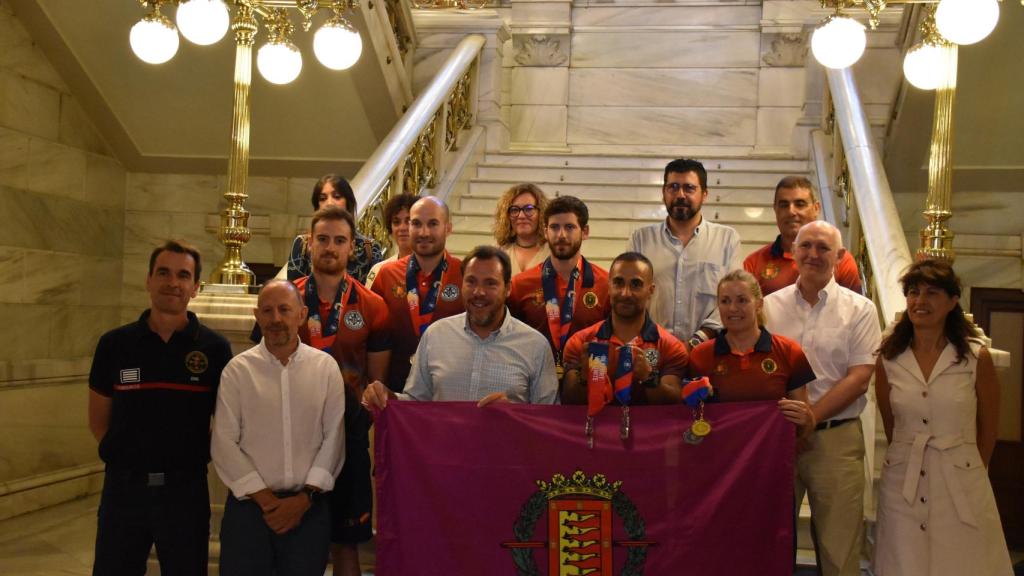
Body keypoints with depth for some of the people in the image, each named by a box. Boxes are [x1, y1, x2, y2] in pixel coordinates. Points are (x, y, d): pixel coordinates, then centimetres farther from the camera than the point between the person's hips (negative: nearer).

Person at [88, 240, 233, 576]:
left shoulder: (215, 349, -3)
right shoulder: (114, 344, 1)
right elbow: (98, 420, 9)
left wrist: (199, 457, 1)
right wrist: (126, 458, 4)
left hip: (186, 489, -1)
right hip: (122, 487, 1)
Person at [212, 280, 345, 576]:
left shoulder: (326, 367, 3)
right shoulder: (238, 369, 1)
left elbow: (333, 438, 0)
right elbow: (224, 443, -3)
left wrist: (305, 497, -7)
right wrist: (264, 498, -7)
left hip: (309, 507, 1)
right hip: (249, 505, 0)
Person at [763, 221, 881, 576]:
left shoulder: (859, 310, 1)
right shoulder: (770, 306, 7)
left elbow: (859, 378, -6)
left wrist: (809, 416, -14)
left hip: (836, 438, -2)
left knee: (838, 546, 4)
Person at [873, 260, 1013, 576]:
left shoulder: (977, 357, -5)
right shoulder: (888, 360, 0)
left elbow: (988, 430, 5)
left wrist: (969, 473, 13)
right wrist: (911, 459, 13)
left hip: (961, 485, -1)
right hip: (903, 485, 2)